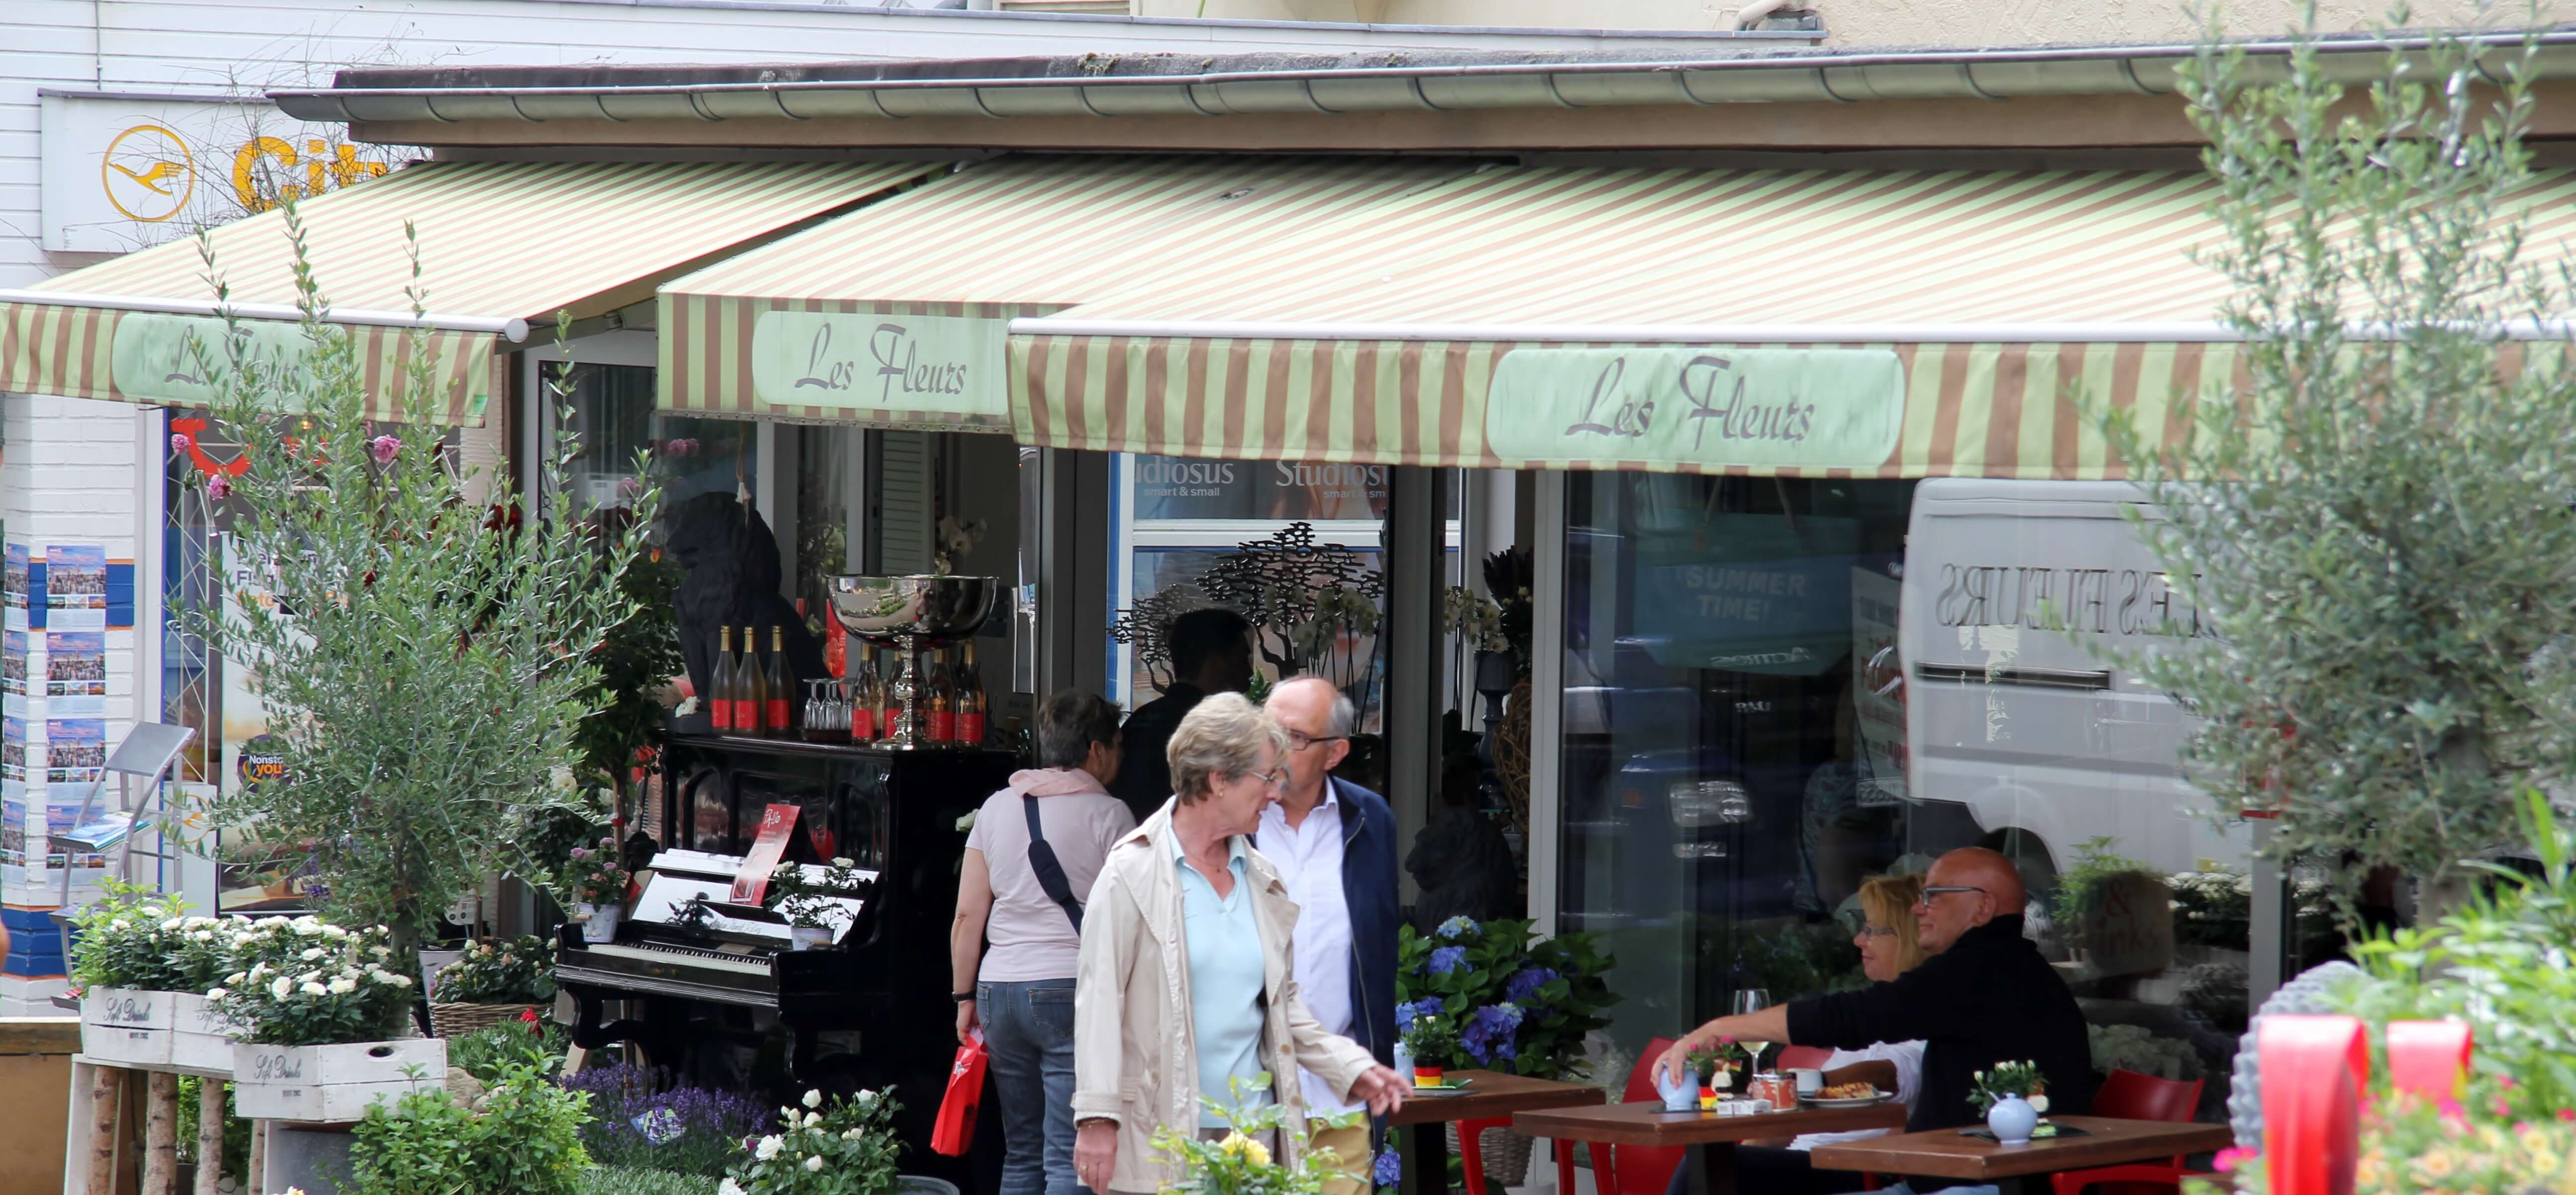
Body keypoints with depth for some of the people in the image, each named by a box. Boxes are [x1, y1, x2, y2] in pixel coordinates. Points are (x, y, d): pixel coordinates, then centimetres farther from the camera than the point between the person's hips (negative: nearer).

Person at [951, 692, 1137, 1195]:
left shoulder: (995, 809, 11)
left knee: (1021, 1154, 14)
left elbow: (967, 916, 11)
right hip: (1075, 989, -5)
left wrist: (965, 997, 19)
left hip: (1000, 990, 5)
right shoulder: (1108, 814, -3)